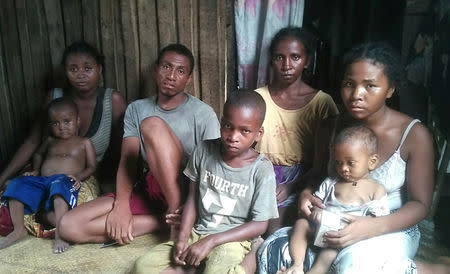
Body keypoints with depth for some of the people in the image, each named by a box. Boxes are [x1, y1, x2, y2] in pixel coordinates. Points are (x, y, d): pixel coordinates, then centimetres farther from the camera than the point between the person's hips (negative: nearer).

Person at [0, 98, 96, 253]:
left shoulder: (84, 143, 14)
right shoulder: (50, 141, 26)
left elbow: (92, 166, 10)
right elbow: (38, 154, 44)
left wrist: (79, 176, -10)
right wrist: (35, 170, 24)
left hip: (64, 181, -6)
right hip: (41, 181, 6)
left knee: (59, 186, -41)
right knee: (16, 185, -18)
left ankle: (60, 234, -47)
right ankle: (19, 230, -14)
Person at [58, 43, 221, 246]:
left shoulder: (203, 114, -2)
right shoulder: (136, 109, 10)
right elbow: (128, 161, 2)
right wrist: (121, 203, -16)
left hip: (184, 191, -4)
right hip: (147, 190, 5)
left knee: (153, 124, -26)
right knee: (69, 225, -16)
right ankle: (168, 221, -18)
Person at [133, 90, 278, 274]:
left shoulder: (262, 170, -14)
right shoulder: (204, 151, -5)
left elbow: (260, 224, -12)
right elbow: (192, 197, 5)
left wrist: (210, 241, -18)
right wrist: (183, 237, -8)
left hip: (232, 240, -4)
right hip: (197, 233, 5)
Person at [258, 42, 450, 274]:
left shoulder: (414, 135, -13)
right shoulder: (330, 128, -2)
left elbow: (420, 204, -10)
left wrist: (372, 227, -28)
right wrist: (307, 193, -11)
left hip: (391, 229, -2)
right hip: (335, 225, 3)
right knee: (272, 252, -20)